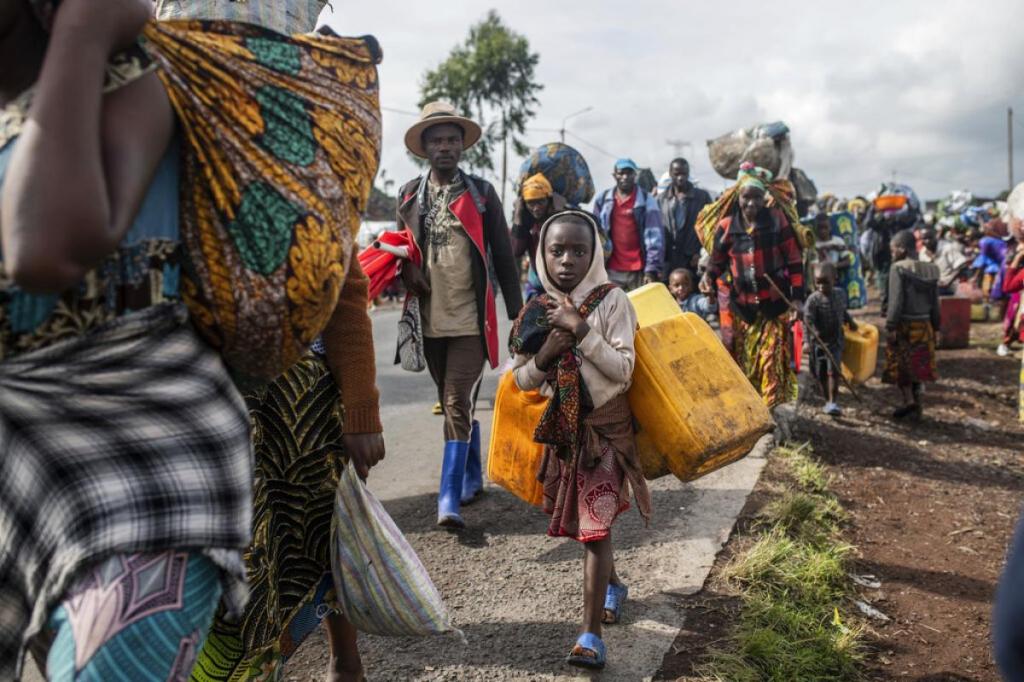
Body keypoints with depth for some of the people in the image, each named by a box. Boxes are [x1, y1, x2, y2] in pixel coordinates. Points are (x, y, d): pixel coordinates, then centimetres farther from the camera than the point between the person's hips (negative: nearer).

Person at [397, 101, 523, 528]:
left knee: (457, 404, -10)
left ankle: (449, 497, -7)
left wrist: (516, 312, 0)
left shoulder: (481, 193, 1)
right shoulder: (409, 195, 8)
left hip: (471, 319, -4)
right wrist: (407, 274, -7)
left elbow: (503, 256, 2)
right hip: (429, 320, 4)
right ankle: (472, 474, 33)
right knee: (453, 404, 16)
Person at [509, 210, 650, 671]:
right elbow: (522, 381, 2)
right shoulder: (537, 311, -1)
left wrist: (580, 330, -25)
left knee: (595, 525, -9)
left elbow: (623, 369, -19)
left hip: (606, 426, -5)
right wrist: (545, 354, -18)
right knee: (581, 520, 18)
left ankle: (591, 634, -4)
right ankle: (612, 584, 45)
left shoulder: (611, 301, -11)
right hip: (560, 429, 5)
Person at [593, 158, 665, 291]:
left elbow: (655, 237, -6)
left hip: (639, 271, -2)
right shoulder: (602, 200, 7)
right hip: (612, 270, 2)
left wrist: (652, 269, -13)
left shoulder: (647, 201, -1)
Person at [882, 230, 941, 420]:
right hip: (924, 325, 6)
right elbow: (935, 303, 10)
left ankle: (909, 400, -9)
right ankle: (916, 406, 20)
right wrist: (935, 327, 16)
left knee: (900, 366, 4)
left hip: (904, 324, -6)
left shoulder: (899, 268, -11)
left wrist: (890, 326, -16)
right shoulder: (930, 270, 8)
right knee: (917, 366, 14)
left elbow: (896, 300, -17)